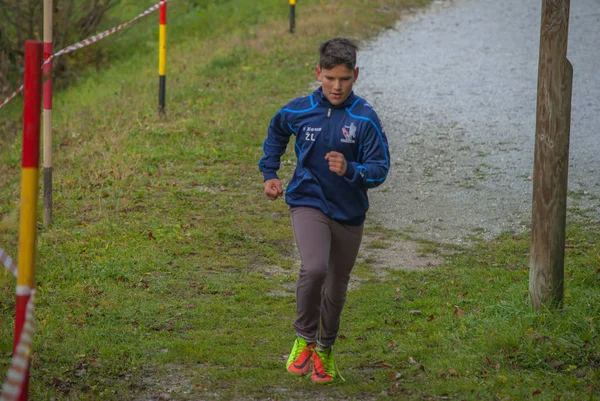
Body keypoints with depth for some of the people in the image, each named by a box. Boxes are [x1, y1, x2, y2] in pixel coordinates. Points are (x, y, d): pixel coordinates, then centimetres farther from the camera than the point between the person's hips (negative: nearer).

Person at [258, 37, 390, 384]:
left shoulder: (365, 118, -12)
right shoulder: (299, 111, -5)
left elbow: (380, 169, -14)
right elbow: (276, 133, 18)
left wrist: (350, 170, -32)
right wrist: (270, 174, 15)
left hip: (349, 212, 1)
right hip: (309, 203, -1)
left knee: (337, 286, 14)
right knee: (314, 268, -26)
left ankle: (325, 349, 37)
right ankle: (305, 338, -4)